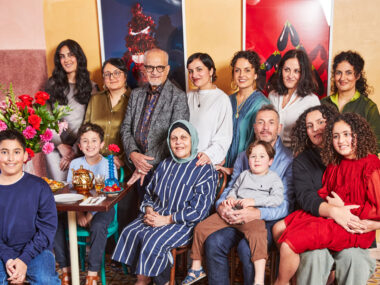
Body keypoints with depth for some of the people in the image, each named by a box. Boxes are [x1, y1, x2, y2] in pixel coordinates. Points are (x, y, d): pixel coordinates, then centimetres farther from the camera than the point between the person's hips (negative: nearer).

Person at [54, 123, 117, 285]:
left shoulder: (108, 165, -4)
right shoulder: (75, 164, 7)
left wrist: (90, 214, -21)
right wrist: (79, 213, -14)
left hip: (101, 209, -4)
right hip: (78, 208, 4)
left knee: (98, 226, -35)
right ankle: (65, 268, -4)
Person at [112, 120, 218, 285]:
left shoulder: (205, 170, -7)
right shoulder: (165, 165, 15)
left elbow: (199, 210, -14)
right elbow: (149, 193, 21)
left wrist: (166, 219, -17)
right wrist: (149, 210, -3)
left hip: (184, 223, -6)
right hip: (156, 214, 6)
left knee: (153, 240, -28)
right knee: (130, 232, -19)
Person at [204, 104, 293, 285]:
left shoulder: (288, 160, 0)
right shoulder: (243, 157, 18)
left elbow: (287, 204, -9)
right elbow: (231, 187, 15)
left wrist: (258, 213, -26)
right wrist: (221, 205, -9)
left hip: (269, 221, -4)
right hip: (239, 218, 4)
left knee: (247, 248, -31)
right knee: (213, 242, -21)